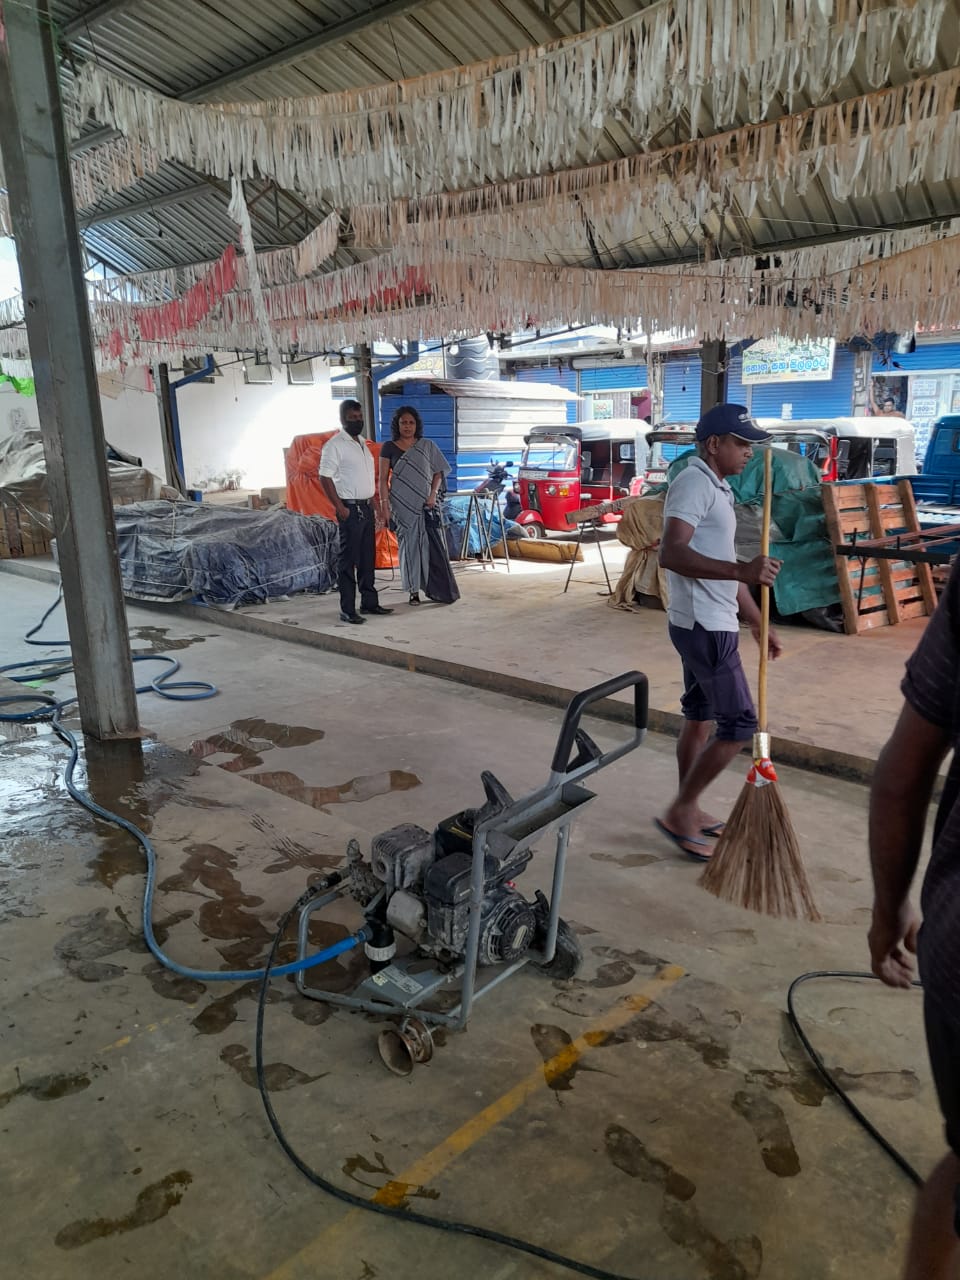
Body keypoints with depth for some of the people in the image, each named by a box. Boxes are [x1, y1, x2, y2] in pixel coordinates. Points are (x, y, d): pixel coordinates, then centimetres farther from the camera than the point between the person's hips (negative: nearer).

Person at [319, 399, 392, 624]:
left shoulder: (362, 443, 16)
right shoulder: (335, 445, -9)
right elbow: (325, 477, -14)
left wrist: (373, 500, 14)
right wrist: (340, 507, -18)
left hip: (367, 508, 8)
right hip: (350, 508, -8)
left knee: (367, 558, 12)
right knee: (348, 559, -6)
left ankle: (369, 602, 21)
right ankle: (347, 610, -4)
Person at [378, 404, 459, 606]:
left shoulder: (427, 446, 7)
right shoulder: (389, 448, 4)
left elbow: (438, 473, 8)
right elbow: (383, 478, 2)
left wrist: (433, 494, -6)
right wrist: (384, 503, -7)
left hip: (425, 504, 1)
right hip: (402, 505, -1)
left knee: (433, 545, -4)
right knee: (409, 546, 1)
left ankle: (438, 590, 2)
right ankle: (414, 591, 7)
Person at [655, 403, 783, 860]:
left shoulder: (716, 488, 17)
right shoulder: (694, 482, -15)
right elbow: (671, 553, -29)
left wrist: (758, 622, 22)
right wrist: (742, 571, -37)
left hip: (710, 623, 10)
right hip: (703, 626, -10)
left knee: (700, 717, 16)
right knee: (739, 723, -5)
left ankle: (688, 810, 28)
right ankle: (680, 811, 6)